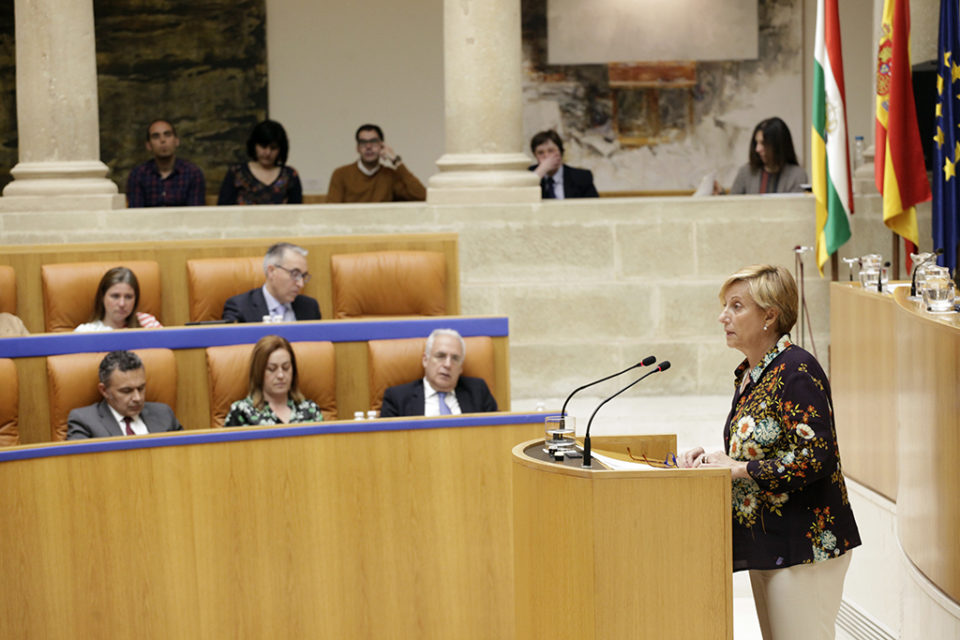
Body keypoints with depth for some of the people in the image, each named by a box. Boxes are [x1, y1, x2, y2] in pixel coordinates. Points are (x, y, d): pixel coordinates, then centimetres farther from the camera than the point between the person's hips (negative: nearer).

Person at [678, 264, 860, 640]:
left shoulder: (796, 371, -16)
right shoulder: (748, 374, 13)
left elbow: (815, 459, -23)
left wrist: (738, 469, -18)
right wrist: (712, 458, 5)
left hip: (803, 545, -10)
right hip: (766, 541, 10)